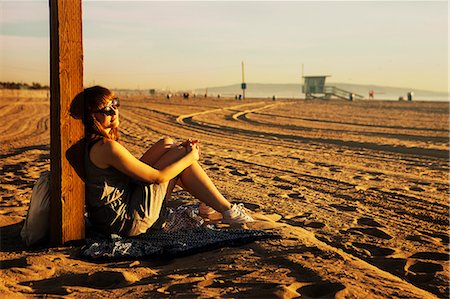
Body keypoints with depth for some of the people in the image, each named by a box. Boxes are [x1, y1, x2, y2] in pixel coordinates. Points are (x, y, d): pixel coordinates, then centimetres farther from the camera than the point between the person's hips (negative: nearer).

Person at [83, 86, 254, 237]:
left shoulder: (93, 143, 6)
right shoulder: (107, 147, -24)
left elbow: (135, 168, 12)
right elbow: (157, 177, -18)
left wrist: (180, 149, 7)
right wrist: (191, 156, -3)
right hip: (127, 223, -9)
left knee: (167, 144, 12)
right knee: (181, 153, -3)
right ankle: (228, 211, 6)